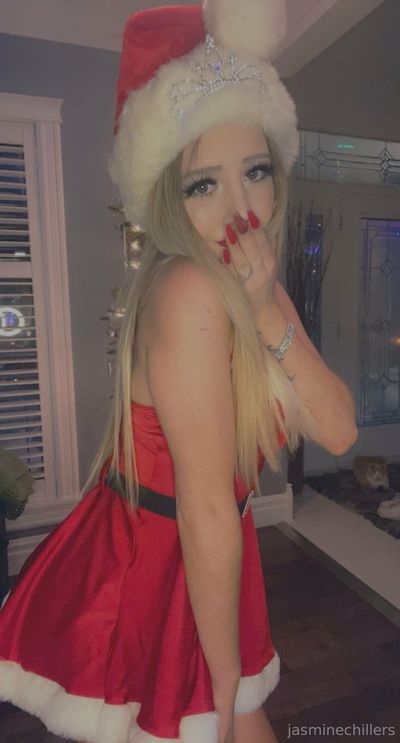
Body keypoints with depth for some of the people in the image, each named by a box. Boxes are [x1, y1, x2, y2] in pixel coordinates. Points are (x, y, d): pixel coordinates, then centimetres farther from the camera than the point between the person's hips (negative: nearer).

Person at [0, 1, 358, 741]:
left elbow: (338, 430, -7)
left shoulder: (256, 291, 0)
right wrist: (227, 679, -12)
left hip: (205, 562, 7)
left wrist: (270, 313, -20)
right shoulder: (190, 291, -27)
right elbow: (208, 509, -24)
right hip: (146, 574, -7)